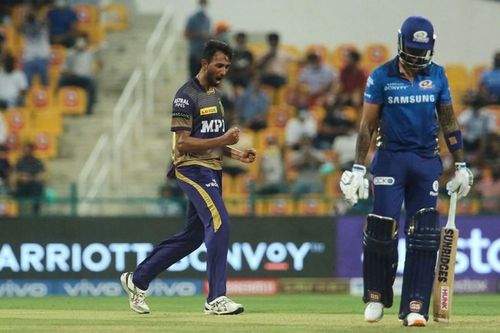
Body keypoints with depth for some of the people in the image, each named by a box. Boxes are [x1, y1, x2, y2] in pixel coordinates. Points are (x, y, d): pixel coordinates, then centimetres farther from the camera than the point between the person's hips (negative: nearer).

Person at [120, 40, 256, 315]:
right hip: (192, 169, -10)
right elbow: (182, 143, -18)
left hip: (212, 169, 10)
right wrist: (222, 140, -22)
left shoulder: (214, 94, 18)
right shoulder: (187, 96, -12)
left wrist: (236, 154, 8)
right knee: (219, 223, -20)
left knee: (194, 235, 13)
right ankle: (216, 299, -20)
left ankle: (137, 280, 24)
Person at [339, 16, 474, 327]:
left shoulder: (437, 75, 6)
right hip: (391, 158, -2)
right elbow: (367, 125, -1)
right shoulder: (381, 77, -2)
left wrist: (461, 166, 10)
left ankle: (415, 307, -2)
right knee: (382, 229, -7)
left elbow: (449, 121, 12)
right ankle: (376, 297, 13)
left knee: (423, 235, -4)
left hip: (427, 161, 2)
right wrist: (358, 168, -6)